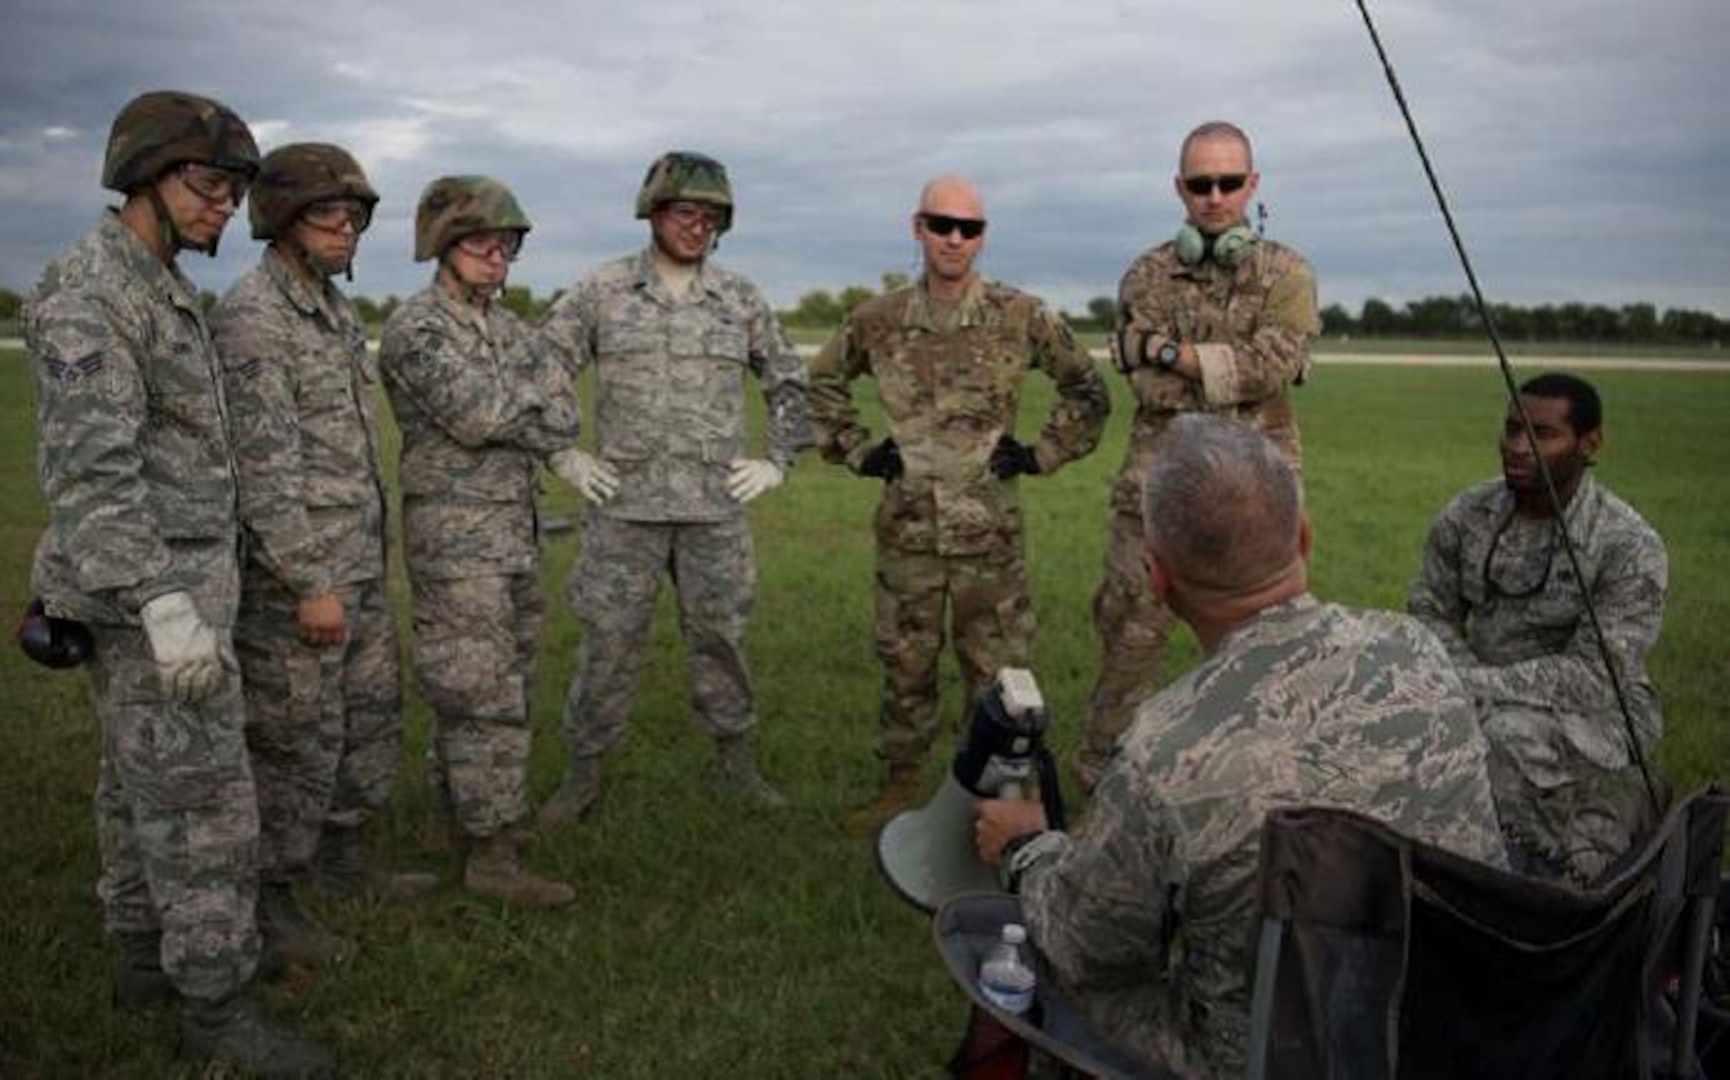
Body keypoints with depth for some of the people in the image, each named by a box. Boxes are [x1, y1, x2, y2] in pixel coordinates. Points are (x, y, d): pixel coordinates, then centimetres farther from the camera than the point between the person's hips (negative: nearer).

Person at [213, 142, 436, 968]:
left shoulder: (335, 311, 13)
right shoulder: (249, 318, -17)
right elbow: (262, 464, -22)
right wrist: (309, 584, -24)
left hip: (357, 563, 9)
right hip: (290, 571, -9)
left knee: (371, 714, 17)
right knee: (295, 736, 0)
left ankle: (339, 853, 33)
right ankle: (271, 896, 16)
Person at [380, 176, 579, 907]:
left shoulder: (507, 325, 13)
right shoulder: (415, 327, -11)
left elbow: (563, 417, 5)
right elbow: (476, 415, -23)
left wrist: (502, 417, -12)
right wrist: (531, 393, -5)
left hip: (515, 530, 8)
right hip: (455, 535, -8)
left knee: (490, 687, 14)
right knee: (486, 697, -7)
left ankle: (458, 813, 28)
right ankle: (492, 856, 0)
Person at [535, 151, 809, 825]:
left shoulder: (740, 300, 6)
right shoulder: (600, 293, 1)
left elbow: (789, 381, 16)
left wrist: (778, 461, 7)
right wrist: (563, 456, -1)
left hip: (717, 506, 2)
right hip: (624, 505, -1)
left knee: (721, 637, 10)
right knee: (609, 642, 3)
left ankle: (735, 762, 25)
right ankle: (584, 774, 16)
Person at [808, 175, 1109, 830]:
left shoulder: (1022, 318, -5)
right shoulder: (878, 320, 0)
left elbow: (1088, 392, 7)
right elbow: (822, 384, 16)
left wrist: (1042, 455, 0)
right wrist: (856, 451, 7)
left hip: (991, 528, -1)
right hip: (906, 526, 2)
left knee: (997, 665, 6)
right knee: (904, 661, 12)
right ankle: (901, 779, 29)